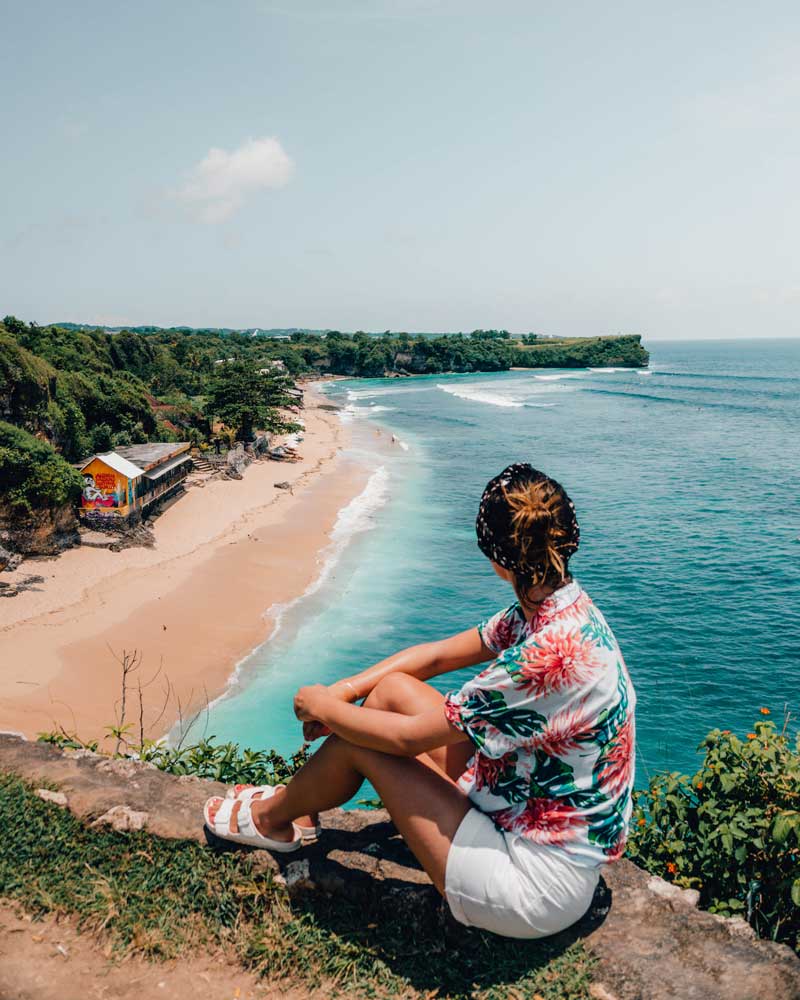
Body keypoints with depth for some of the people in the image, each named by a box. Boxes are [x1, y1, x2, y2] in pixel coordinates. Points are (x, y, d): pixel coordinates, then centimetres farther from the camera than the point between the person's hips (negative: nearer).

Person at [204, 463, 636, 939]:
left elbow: (407, 738, -23)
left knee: (362, 740, -7)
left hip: (543, 881, -8)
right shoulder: (558, 607, -5)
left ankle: (273, 817, 25)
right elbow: (439, 654, 6)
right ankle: (299, 810, 24)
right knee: (392, 689, 2)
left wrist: (324, 707, -6)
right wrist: (344, 690, 0)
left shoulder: (550, 657, -33)